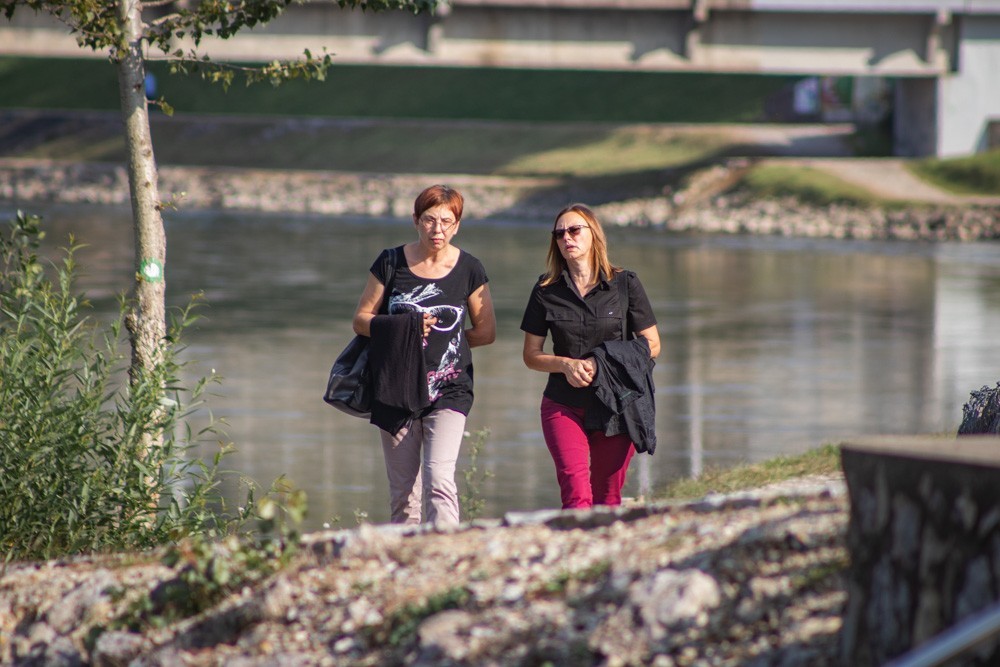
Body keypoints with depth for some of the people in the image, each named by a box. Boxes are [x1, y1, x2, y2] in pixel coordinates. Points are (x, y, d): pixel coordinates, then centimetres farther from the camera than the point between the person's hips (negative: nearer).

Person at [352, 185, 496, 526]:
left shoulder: (469, 270, 1)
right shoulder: (391, 263, 2)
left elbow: (486, 331, 10)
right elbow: (361, 320, 3)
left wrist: (439, 335, -1)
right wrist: (405, 327, -14)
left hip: (448, 390, -2)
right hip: (396, 391, 2)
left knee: (439, 479, -19)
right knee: (403, 492, 4)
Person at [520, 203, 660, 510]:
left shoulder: (624, 284, 2)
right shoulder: (546, 291, 6)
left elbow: (652, 345, 5)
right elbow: (531, 356, 11)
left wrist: (603, 364, -10)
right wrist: (566, 364, -10)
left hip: (615, 405, 0)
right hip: (563, 406, 0)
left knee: (607, 500, 2)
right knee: (576, 489, -18)